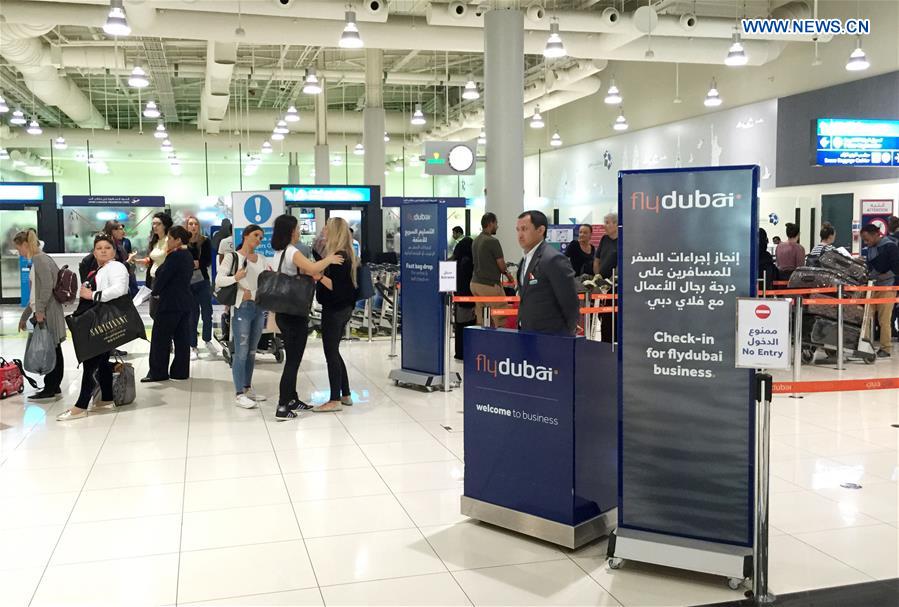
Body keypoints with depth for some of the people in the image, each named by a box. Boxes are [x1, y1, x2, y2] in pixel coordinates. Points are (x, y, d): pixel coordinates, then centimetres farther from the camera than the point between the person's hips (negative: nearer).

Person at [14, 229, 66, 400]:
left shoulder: (39, 259, -9)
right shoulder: (38, 260, 20)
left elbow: (47, 285, -21)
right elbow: (35, 293, 25)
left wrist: (39, 310, -22)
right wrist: (25, 316, 28)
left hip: (47, 312, -9)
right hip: (44, 312, 9)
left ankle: (50, 388, 1)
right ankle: (54, 387, 17)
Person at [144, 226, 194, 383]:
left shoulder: (174, 256, -16)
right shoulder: (188, 256, 11)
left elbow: (163, 276, -14)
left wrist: (155, 292, 1)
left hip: (170, 303, -9)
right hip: (186, 302, 9)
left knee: (160, 338, 1)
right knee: (182, 338, 9)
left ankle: (158, 372, 5)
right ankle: (180, 371, 14)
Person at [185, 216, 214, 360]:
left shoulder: (205, 241, 3)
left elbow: (208, 261, 0)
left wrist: (198, 263, -16)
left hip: (203, 282, 1)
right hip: (188, 283, -1)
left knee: (207, 313, 3)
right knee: (192, 316, 4)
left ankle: (207, 340, 26)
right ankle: (193, 347, 14)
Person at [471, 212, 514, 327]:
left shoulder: (475, 241, 10)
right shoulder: (492, 241, -14)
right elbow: (502, 265, -10)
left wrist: (505, 272, 21)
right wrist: (507, 273, 13)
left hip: (475, 283, 8)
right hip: (489, 285, -8)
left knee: (480, 321, 9)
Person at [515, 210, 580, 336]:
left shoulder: (553, 259, -17)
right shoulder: (526, 259, 12)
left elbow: (571, 301, -13)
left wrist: (569, 331, -2)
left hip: (551, 336, -8)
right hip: (527, 331, 8)